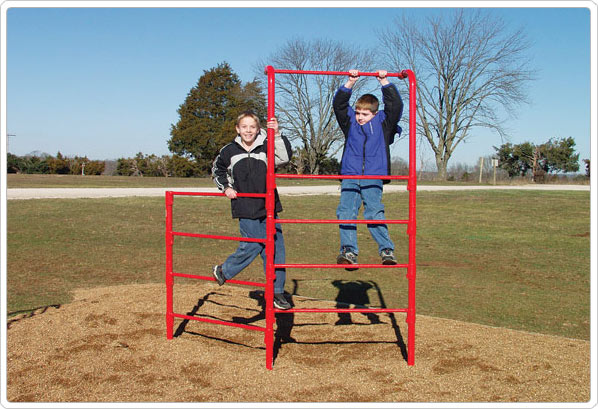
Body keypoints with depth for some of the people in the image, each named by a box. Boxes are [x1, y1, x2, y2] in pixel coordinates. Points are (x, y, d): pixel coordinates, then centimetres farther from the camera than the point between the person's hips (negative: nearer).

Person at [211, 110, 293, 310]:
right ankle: (223, 271, 22)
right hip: (246, 210, -1)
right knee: (252, 246, -4)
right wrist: (225, 187, 8)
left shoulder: (266, 147, 0)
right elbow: (217, 170, 22)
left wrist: (277, 135, -29)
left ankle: (277, 292, 15)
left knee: (276, 248, 2)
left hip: (268, 208, 2)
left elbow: (284, 157, -19)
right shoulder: (229, 151, 4)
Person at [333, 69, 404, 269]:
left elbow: (396, 106, 2)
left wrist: (385, 82, 1)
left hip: (374, 177, -2)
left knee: (374, 213, -17)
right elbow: (338, 104, 10)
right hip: (349, 176, 3)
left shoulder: (383, 124, 12)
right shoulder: (350, 123, 17)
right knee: (345, 212, -14)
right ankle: (349, 251, -16)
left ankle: (387, 250, -12)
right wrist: (350, 83, 3)